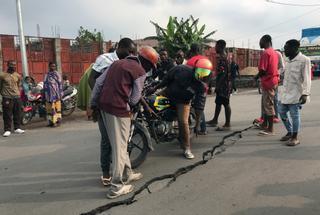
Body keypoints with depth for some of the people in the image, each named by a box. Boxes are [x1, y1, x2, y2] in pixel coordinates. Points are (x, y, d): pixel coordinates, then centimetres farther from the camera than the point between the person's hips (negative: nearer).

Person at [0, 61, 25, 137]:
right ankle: (7, 130, 6)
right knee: (7, 115, -2)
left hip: (17, 97, 4)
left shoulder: (18, 76, 8)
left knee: (17, 114, 9)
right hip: (7, 98, -4)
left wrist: (18, 93, 13)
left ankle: (17, 128, 19)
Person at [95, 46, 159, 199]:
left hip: (103, 104, 8)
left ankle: (127, 174, 33)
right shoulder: (140, 72, -3)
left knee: (119, 143, 19)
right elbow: (135, 99, -2)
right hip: (119, 108, -8)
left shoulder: (118, 62, 19)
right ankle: (116, 187, 9)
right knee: (120, 146, 2)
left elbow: (98, 81, 14)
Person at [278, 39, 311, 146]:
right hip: (285, 93, 8)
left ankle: (295, 137, 13)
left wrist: (305, 93, -20)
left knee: (294, 115, -1)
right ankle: (289, 133, 30)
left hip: (296, 94, -8)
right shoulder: (288, 60, 12)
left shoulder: (304, 60, -11)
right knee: (282, 112, 13)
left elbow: (306, 79, -14)